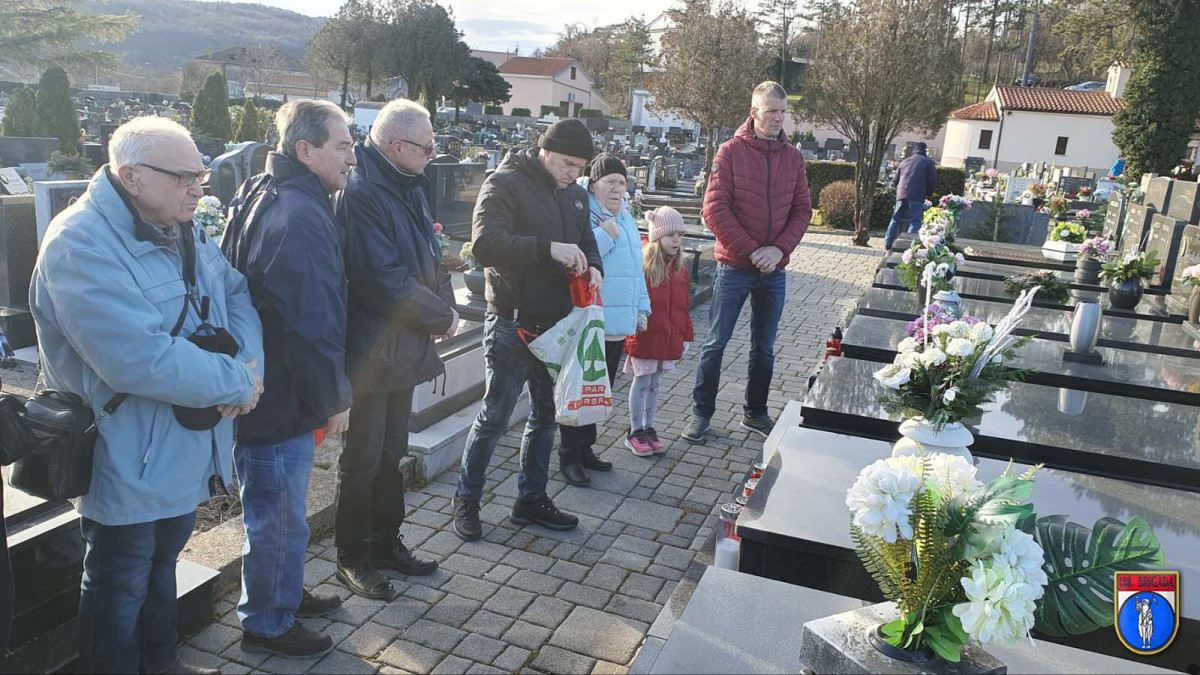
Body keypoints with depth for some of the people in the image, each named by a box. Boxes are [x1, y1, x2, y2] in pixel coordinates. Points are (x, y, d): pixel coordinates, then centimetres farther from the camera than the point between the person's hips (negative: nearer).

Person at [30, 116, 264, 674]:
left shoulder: (181, 230, 5)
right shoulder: (81, 244, -24)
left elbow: (236, 295, 4)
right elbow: (139, 359, -33)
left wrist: (247, 365, -16)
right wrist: (236, 382, -23)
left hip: (185, 452, 9)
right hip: (128, 462, -9)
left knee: (162, 560, 26)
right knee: (121, 584, 11)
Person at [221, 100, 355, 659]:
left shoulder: (263, 197, 10)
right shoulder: (300, 218, -25)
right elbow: (312, 324, -26)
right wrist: (333, 398, -13)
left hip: (264, 393, 10)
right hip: (281, 401, -10)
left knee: (278, 512, 25)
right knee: (278, 518, 8)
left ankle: (284, 595, 44)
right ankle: (267, 624, 27)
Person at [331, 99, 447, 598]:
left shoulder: (407, 187, 9)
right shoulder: (360, 194, -21)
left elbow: (428, 255, 14)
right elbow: (386, 282, -26)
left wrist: (442, 305, -3)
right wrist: (442, 315, -14)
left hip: (404, 346, 9)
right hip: (372, 349, -9)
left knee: (391, 453, 20)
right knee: (363, 460, 6)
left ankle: (386, 541, 36)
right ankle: (352, 557, 24)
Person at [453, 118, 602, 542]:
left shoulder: (575, 194, 13)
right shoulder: (505, 184, -11)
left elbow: (587, 240, 21)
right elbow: (485, 244, -23)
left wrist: (592, 267, -2)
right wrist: (548, 248, -30)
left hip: (557, 323, 8)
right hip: (512, 322, -7)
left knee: (546, 414, 15)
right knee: (494, 417, 1)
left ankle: (531, 499, 31)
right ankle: (466, 500, 19)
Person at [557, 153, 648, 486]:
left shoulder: (625, 218, 15)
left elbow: (635, 267, 22)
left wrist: (640, 308, 20)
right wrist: (604, 235, -23)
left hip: (618, 323, 8)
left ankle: (585, 448, 30)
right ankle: (570, 456, 12)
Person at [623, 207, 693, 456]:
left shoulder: (680, 270, 7)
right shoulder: (642, 266, -13)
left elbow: (682, 306, 13)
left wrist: (686, 335, 13)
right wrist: (637, 320, -24)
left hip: (669, 338, 6)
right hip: (645, 336, -6)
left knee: (654, 383, 15)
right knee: (642, 382, 4)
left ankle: (648, 428, 26)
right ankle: (635, 432, 15)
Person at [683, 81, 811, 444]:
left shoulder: (793, 156, 6)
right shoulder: (731, 151, -6)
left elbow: (802, 209, 6)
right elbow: (715, 208, -11)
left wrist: (779, 248, -10)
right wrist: (751, 250, -15)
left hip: (774, 269, 4)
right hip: (734, 266, -4)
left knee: (764, 347, 13)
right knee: (716, 343, 3)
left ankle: (755, 413, 28)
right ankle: (701, 412, 16)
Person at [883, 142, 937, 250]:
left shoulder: (905, 161, 19)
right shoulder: (928, 162, 7)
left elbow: (895, 180, 19)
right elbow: (933, 180, 0)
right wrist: (929, 194, 15)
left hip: (901, 194, 4)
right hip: (917, 196, -4)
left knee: (896, 219, 9)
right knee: (915, 221, -4)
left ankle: (888, 244, 6)